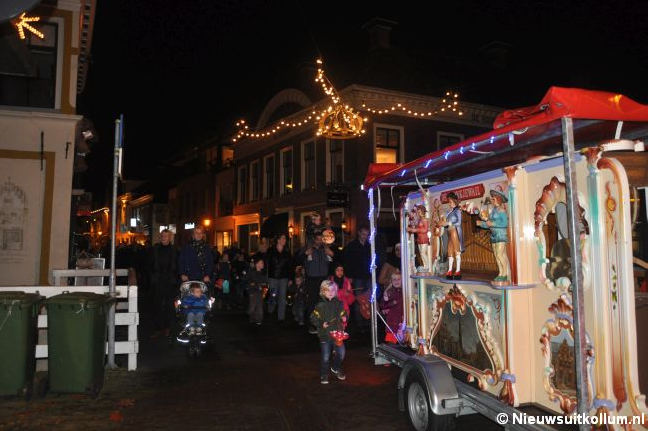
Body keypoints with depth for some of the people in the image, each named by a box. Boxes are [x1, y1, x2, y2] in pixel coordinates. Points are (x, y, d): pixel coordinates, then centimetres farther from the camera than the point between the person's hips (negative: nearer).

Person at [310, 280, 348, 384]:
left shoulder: (338, 304, 4)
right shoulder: (321, 305, -5)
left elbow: (344, 314, 13)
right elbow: (313, 318, -3)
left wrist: (344, 318, -9)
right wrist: (321, 324, -15)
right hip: (325, 334, -2)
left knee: (341, 352, -3)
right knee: (325, 356, 3)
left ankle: (336, 368, 26)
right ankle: (324, 375, 22)